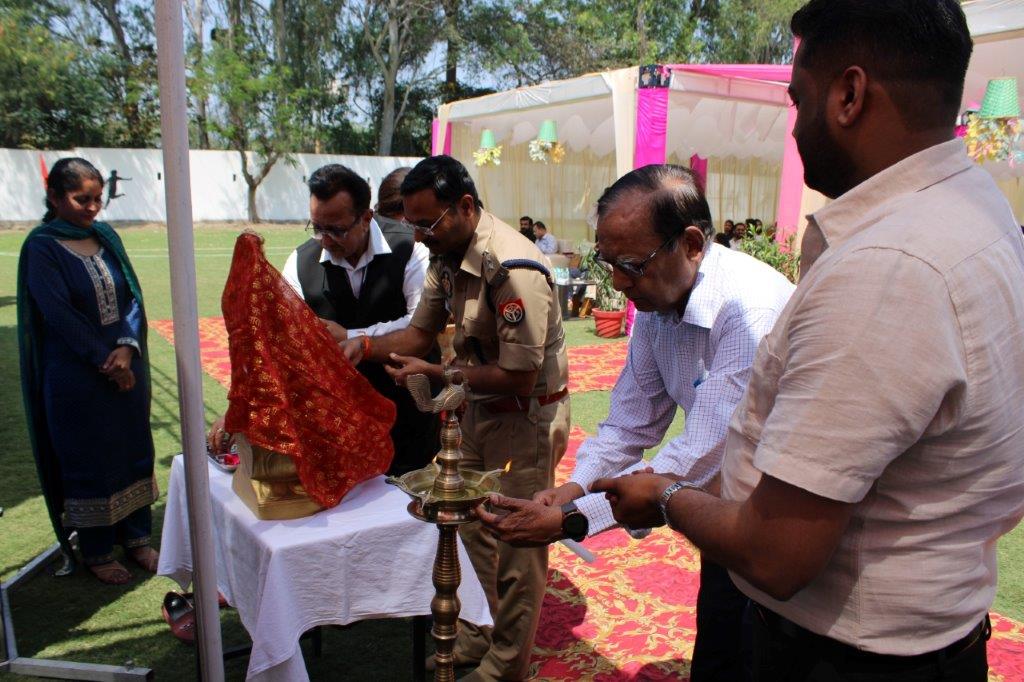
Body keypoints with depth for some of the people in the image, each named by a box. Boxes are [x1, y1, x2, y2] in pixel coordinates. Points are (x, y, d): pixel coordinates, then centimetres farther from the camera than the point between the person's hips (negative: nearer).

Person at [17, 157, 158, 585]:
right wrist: (105, 361, -14)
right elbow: (60, 315, -14)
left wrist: (127, 348, -12)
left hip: (128, 368, 5)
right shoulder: (41, 247, -8)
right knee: (87, 459, 7)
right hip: (77, 377, -5)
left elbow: (133, 295, 2)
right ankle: (96, 551, 23)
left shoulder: (106, 237, 7)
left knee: (133, 450, 12)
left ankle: (136, 538, 29)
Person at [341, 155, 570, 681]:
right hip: (477, 407, 9)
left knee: (517, 547, 7)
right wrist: (366, 347, -12)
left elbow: (519, 378, -26)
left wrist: (435, 374, -25)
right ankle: (474, 638, 40)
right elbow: (421, 331, 6)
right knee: (472, 532, 20)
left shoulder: (513, 269, -28)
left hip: (526, 416, -8)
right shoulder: (448, 256, -1)